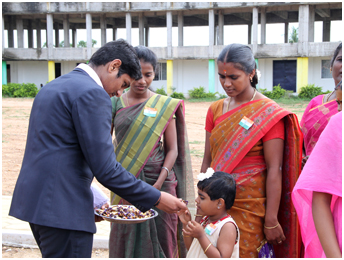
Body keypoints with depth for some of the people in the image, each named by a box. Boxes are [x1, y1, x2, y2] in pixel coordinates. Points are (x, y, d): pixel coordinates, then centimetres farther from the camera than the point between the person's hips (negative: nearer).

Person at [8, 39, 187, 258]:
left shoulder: (54, 86, 16)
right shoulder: (92, 94, -14)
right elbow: (106, 169, -18)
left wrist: (90, 202, 22)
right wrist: (156, 198, -8)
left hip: (35, 199, 10)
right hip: (62, 208, -10)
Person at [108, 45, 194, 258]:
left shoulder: (165, 106, 1)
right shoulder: (115, 103, 5)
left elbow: (172, 149, -1)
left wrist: (159, 182, -12)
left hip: (158, 182, -1)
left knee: (159, 239, 4)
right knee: (124, 239, 7)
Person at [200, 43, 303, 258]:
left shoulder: (269, 113, -9)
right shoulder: (216, 110, 7)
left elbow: (274, 169, -12)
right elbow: (208, 161, 10)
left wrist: (271, 220, -14)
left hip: (250, 207, -5)